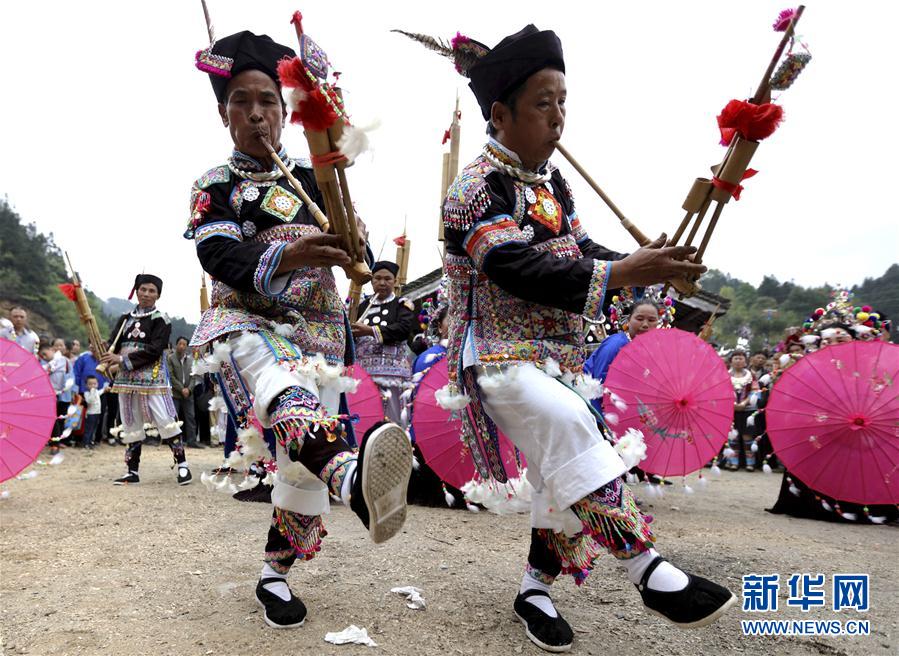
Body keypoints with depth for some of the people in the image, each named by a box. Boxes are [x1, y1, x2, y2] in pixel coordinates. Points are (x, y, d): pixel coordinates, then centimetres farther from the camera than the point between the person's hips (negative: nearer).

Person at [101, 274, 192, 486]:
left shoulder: (161, 320, -1)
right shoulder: (125, 319, 13)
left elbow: (154, 349, -13)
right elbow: (112, 345, 8)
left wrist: (123, 360, -17)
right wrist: (110, 362, -15)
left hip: (152, 379, -5)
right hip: (126, 380, 5)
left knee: (165, 421, -7)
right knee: (131, 424, 10)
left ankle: (181, 464, 2)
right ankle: (133, 471, 17)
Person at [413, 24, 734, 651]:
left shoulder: (551, 179, 12)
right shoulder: (479, 185, -13)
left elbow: (579, 253, 15)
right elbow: (518, 272, -25)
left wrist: (649, 262, -4)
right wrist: (625, 272, -29)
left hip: (558, 353, 8)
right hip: (499, 355, -8)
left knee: (565, 478, 9)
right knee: (568, 422, -34)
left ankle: (536, 590, 27)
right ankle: (647, 570, -25)